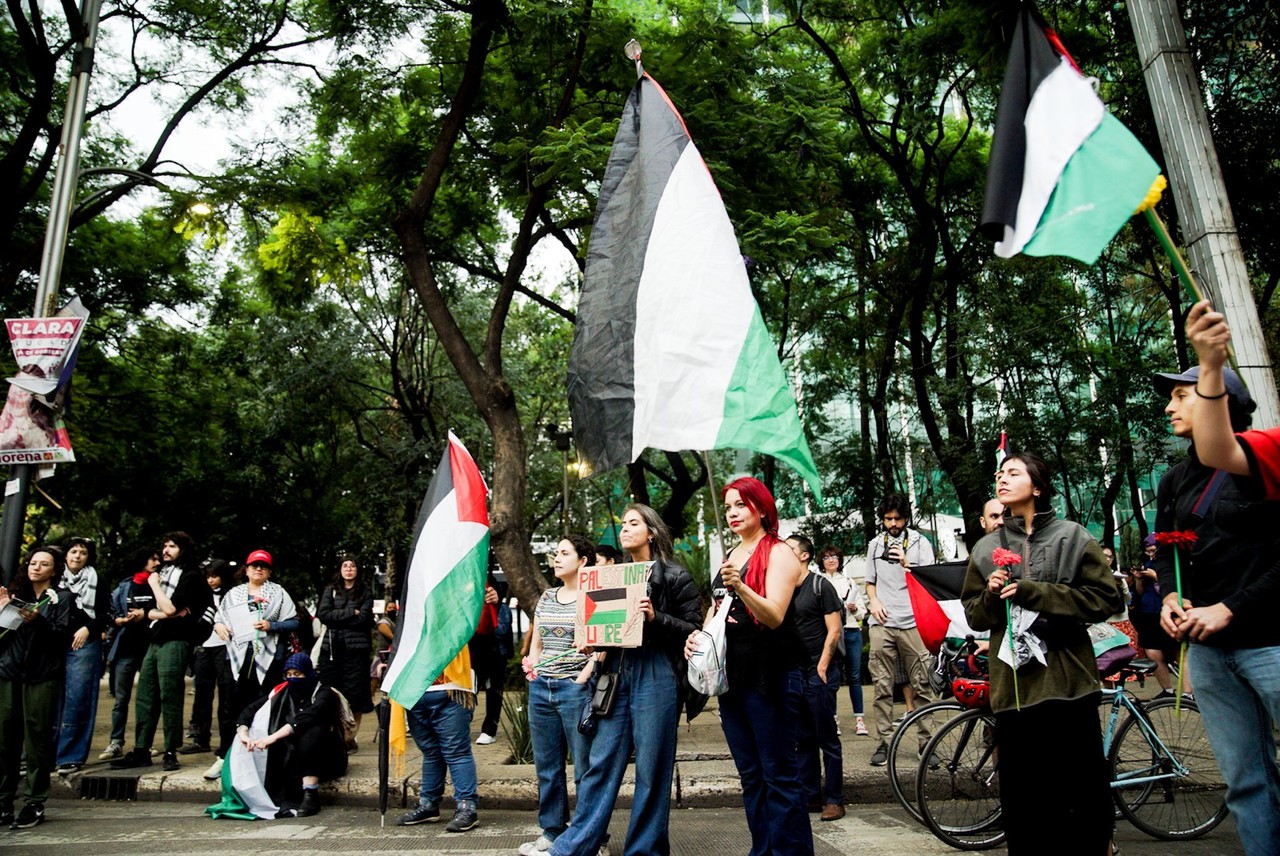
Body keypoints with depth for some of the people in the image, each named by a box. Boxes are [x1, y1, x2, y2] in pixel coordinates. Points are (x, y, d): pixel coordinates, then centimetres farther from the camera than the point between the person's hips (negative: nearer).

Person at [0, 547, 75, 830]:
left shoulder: (61, 599, 5)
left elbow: (63, 635, -8)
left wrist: (37, 621, -21)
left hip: (42, 677, -4)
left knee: (37, 740, -2)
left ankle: (34, 804, 3)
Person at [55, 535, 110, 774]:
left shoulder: (95, 582, 5)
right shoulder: (57, 580, 13)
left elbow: (105, 614, 1)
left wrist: (88, 628, -13)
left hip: (84, 646, -3)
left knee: (77, 701, -5)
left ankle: (71, 756, 0)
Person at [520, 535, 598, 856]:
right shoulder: (546, 597, 14)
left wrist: (583, 679, -15)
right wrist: (531, 666, 7)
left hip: (576, 689, -6)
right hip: (541, 689, 6)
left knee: (585, 769, 0)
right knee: (546, 768, 13)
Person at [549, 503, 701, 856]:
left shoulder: (675, 576, -1)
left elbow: (695, 630, -4)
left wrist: (655, 618, -17)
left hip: (657, 675, -5)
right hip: (617, 673, 5)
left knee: (651, 768, 3)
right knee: (601, 763, 6)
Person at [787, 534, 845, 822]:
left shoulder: (820, 585, -4)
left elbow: (834, 629, -7)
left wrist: (822, 666, -12)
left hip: (818, 672, -6)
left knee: (827, 738, 0)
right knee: (803, 739, 11)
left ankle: (835, 799, 8)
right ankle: (810, 794, 20)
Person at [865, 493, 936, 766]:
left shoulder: (920, 542, 5)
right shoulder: (875, 545, 14)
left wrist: (907, 563, -15)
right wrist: (873, 601, 1)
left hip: (913, 622, -2)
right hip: (881, 623, 2)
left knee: (921, 685, -1)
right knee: (882, 686, 2)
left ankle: (926, 740, 6)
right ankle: (883, 741, 7)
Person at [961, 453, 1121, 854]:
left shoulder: (1072, 537, 3)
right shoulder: (986, 548, 11)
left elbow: (1105, 597, -5)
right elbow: (974, 615, 14)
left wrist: (1033, 592, -12)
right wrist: (992, 595, -8)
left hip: (1068, 682, -2)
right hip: (1012, 685, 2)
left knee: (1086, 791, 4)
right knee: (1022, 800, 6)